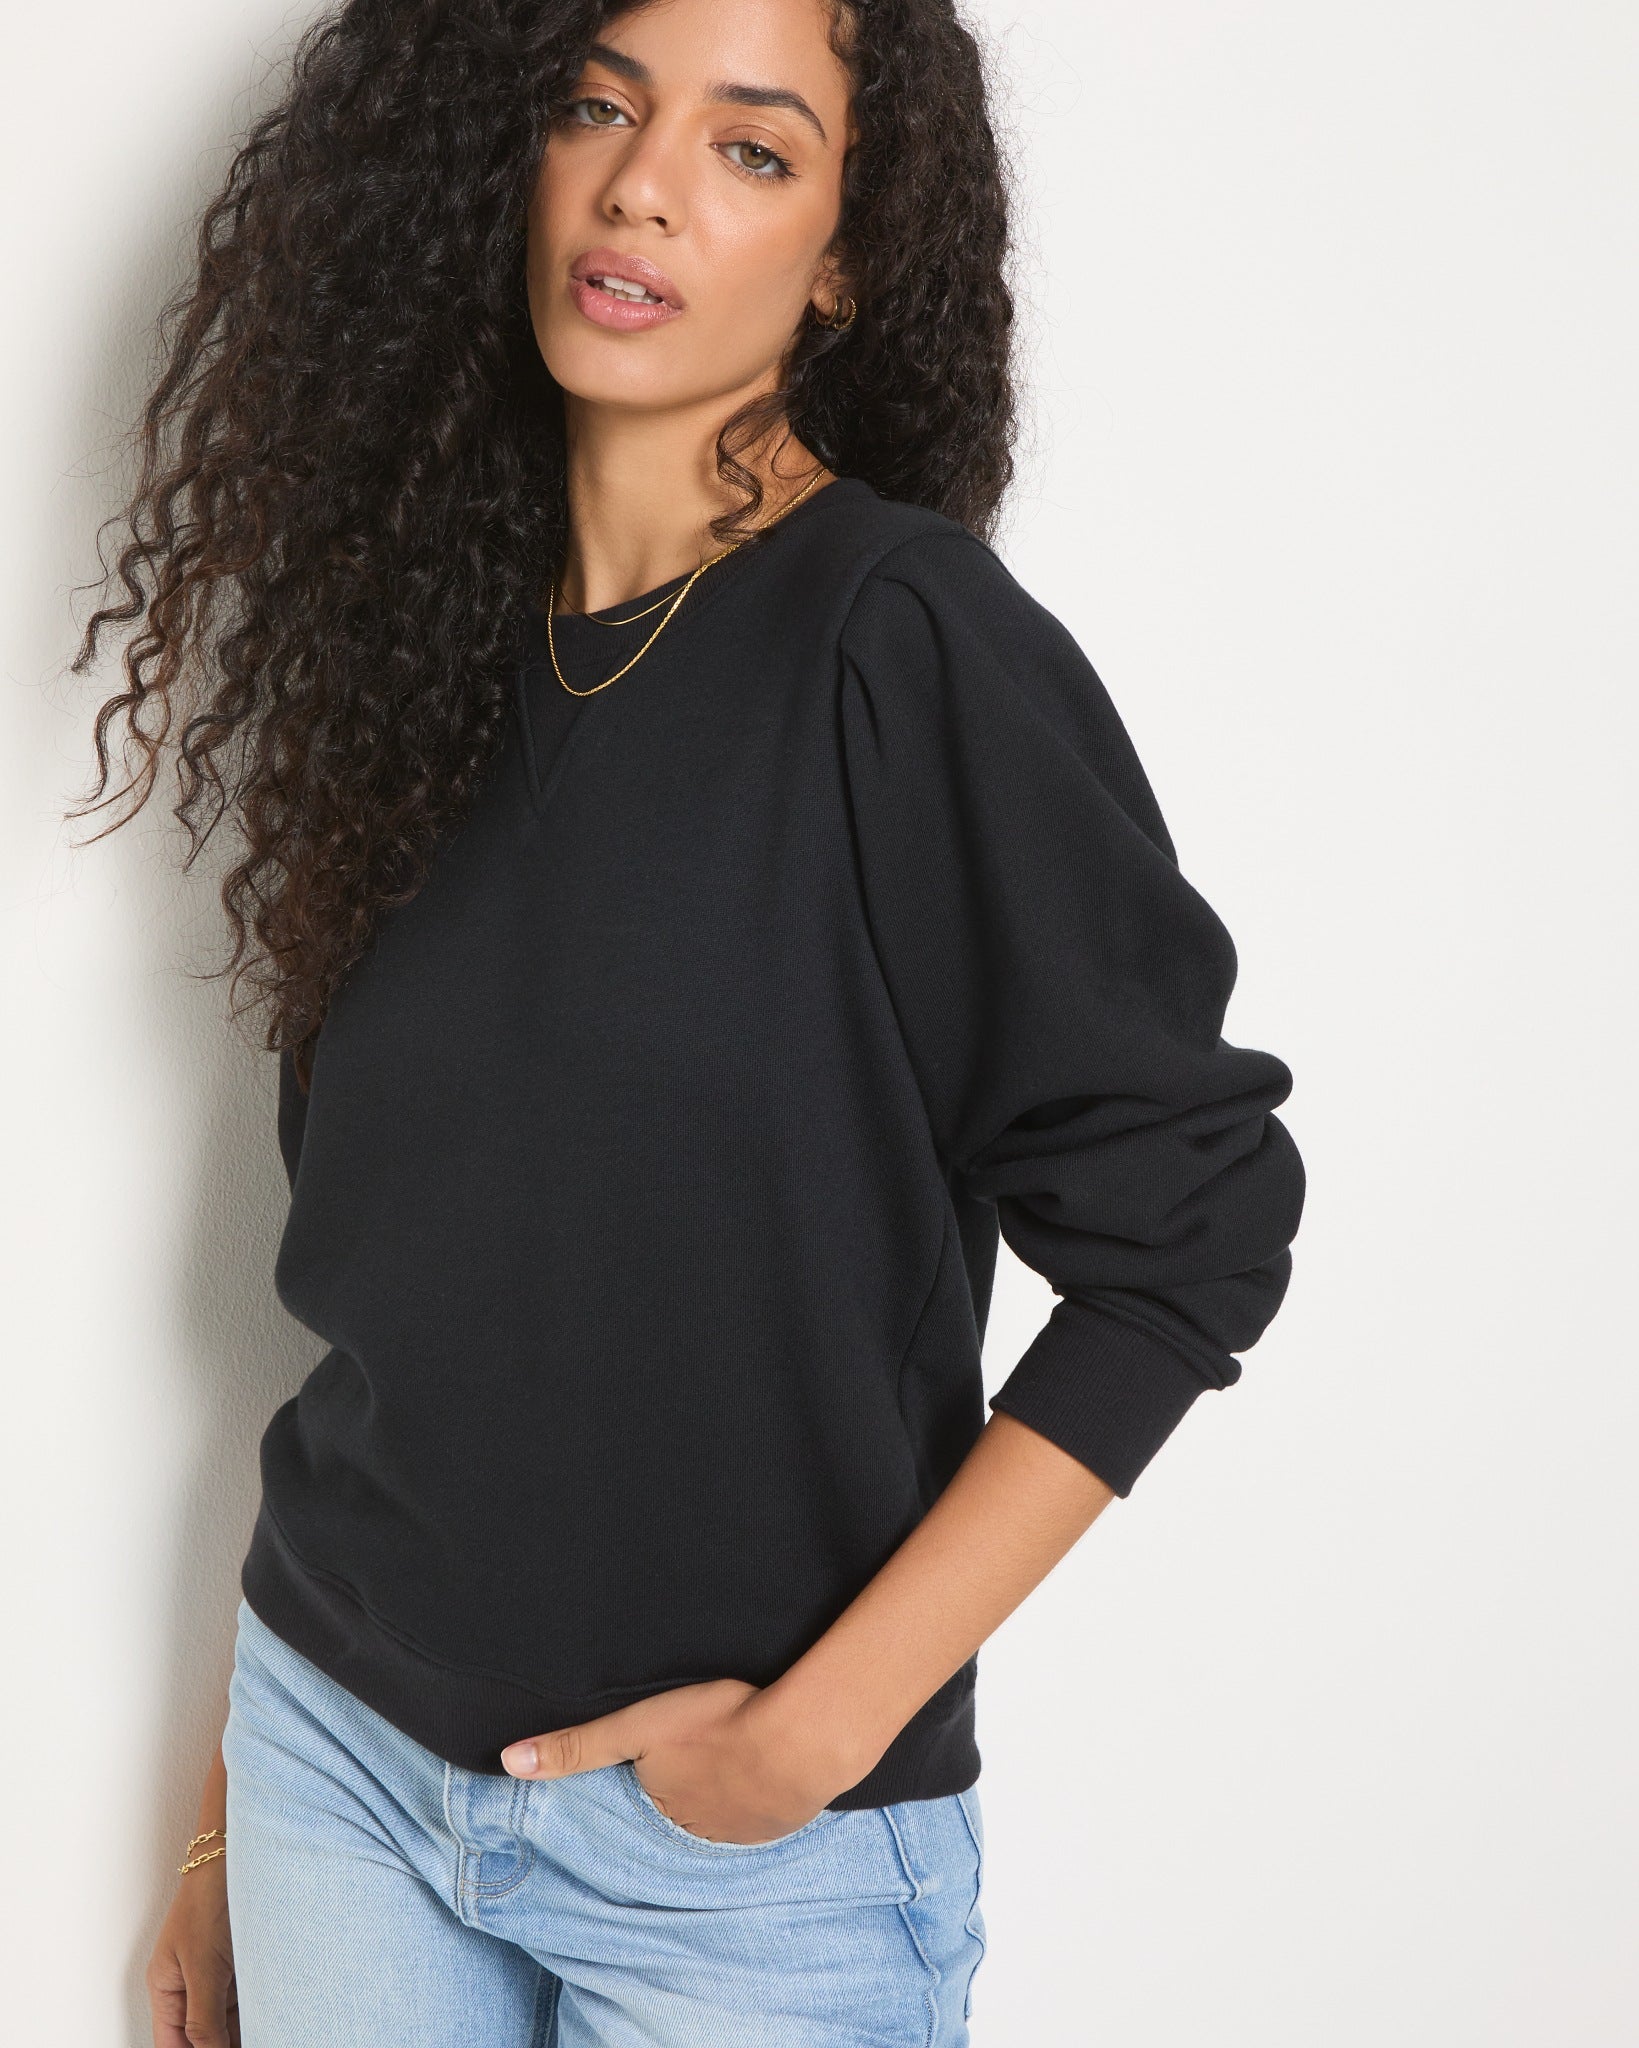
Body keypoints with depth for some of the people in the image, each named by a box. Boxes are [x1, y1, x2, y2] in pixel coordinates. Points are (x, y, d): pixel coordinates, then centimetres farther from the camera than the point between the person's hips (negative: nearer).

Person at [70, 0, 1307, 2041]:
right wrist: (231, 1815, 10)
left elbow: (1187, 1228, -14)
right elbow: (372, 1276, 8)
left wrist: (815, 1727, -16)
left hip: (750, 1855, -4)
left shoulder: (907, 645, -13)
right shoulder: (430, 641, 3)